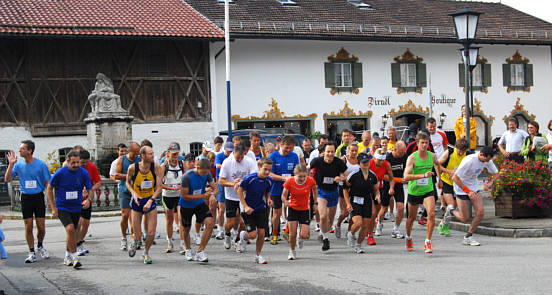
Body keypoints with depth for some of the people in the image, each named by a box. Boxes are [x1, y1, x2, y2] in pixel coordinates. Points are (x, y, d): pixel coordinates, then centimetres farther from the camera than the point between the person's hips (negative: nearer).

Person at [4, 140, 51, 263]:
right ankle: (31, 252, 13)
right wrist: (11, 164, -10)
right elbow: (7, 179, -1)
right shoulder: (18, 165, 2)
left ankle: (40, 246, 28)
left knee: (41, 227, 0)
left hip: (38, 197, -2)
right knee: (28, 227, 2)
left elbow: (47, 183, 1)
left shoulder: (41, 165, -4)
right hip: (25, 198, 2)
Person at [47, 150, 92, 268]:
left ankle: (67, 257, 33)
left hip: (76, 207, 4)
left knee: (73, 233, 13)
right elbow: (49, 189, -1)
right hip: (62, 207, -4)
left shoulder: (84, 173, -6)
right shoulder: (60, 173, -13)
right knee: (70, 229, -23)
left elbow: (89, 190, 1)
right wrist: (53, 208, -5)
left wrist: (88, 199, -23)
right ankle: (74, 257, -15)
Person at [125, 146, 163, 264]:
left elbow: (159, 187, -12)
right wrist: (133, 193, -14)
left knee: (151, 233, -8)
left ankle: (146, 252, 22)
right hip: (137, 201, -1)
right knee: (138, 235, 0)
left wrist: (150, 200, -24)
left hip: (150, 200, 1)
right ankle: (134, 243, 38)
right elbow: (128, 182, 5)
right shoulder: (133, 168, -13)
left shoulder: (156, 168, -12)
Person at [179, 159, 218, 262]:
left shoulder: (207, 175, -11)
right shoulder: (187, 177, -25)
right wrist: (202, 196, -31)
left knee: (210, 223, -18)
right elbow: (185, 196, -23)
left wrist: (212, 193, -30)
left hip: (200, 204, 3)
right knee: (186, 229, 13)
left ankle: (200, 251, -9)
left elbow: (215, 188, -5)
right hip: (186, 206, -3)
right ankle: (188, 249, 44)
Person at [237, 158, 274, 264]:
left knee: (261, 233, -3)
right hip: (249, 209, -4)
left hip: (261, 209, 4)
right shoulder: (250, 178, -21)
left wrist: (268, 198, -8)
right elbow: (240, 191, -11)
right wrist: (245, 206, -16)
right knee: (253, 234, -9)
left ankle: (257, 255, 16)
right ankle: (243, 236, 28)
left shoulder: (269, 181, -6)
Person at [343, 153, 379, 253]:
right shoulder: (354, 175, -10)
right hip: (355, 202, -4)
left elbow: (376, 189, 15)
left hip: (367, 202, 4)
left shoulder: (373, 175, 2)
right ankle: (351, 235, 13)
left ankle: (358, 245, 20)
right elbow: (345, 189, -2)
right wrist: (348, 203, -9)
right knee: (358, 223, -21)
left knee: (365, 226, 0)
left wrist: (377, 196, -8)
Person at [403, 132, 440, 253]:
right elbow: (406, 176, -29)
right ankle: (408, 238, 43)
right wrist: (423, 175, -37)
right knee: (412, 217, 15)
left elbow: (436, 164, 23)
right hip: (414, 191, -2)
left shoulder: (432, 156, -4)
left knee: (431, 214, -20)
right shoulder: (412, 158, -17)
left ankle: (427, 242, -12)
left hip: (428, 190, 2)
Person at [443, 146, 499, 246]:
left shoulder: (487, 160, -9)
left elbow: (495, 173, 8)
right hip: (461, 189, -6)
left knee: (480, 213, -9)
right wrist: (468, 191, -26)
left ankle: (468, 237, 8)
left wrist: (490, 182, -14)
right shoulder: (469, 161, -29)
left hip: (474, 188, 6)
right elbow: (455, 178, -26)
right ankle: (451, 210, 29)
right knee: (465, 219, -4)